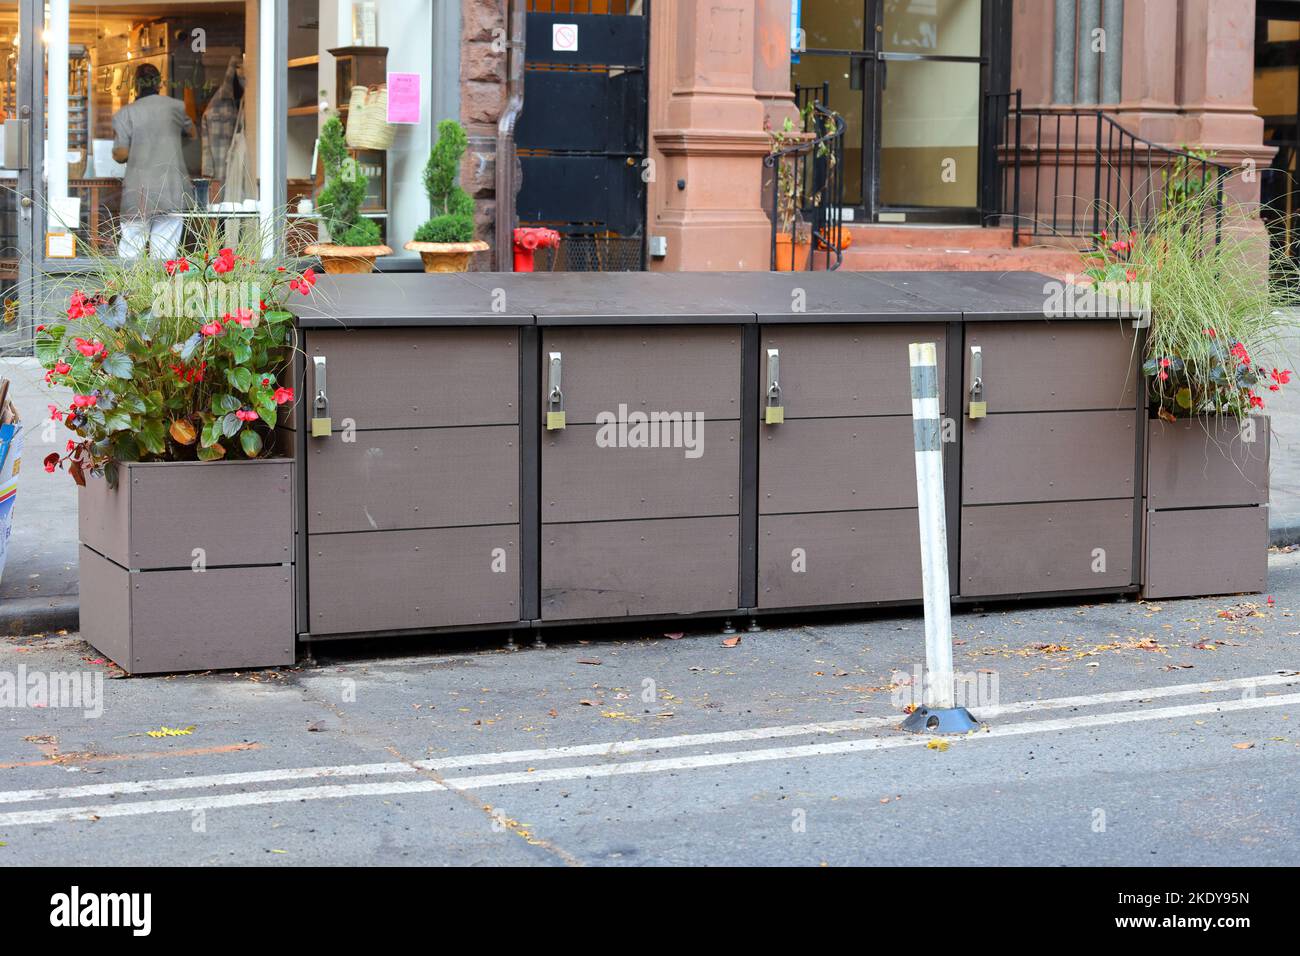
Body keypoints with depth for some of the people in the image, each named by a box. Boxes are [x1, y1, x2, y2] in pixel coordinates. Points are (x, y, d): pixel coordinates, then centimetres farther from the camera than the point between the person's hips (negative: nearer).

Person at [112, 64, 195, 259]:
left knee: (129, 251, 3)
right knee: (165, 251, 2)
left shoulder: (125, 114, -2)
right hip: (173, 191, 2)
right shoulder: (175, 107, 5)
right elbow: (192, 131, 24)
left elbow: (121, 154, -4)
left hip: (139, 193, -2)